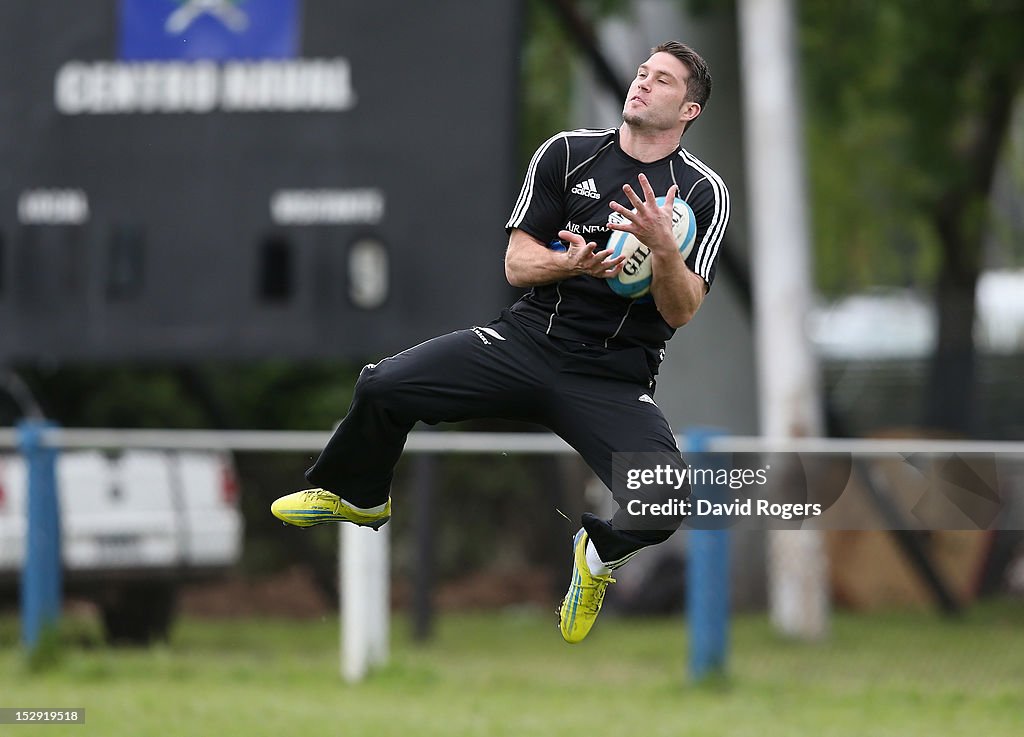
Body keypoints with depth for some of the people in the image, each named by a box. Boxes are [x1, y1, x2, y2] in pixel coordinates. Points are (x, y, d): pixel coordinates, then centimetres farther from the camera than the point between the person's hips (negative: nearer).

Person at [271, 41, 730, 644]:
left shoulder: (703, 192, 0)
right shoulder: (567, 153, 5)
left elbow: (681, 311, -7)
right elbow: (517, 265, 4)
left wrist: (663, 247, -25)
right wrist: (571, 262, -17)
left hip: (615, 383, -2)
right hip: (529, 339, 2)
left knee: (666, 504, -27)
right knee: (384, 387, -15)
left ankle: (601, 553, 11)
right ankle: (358, 496, 19)